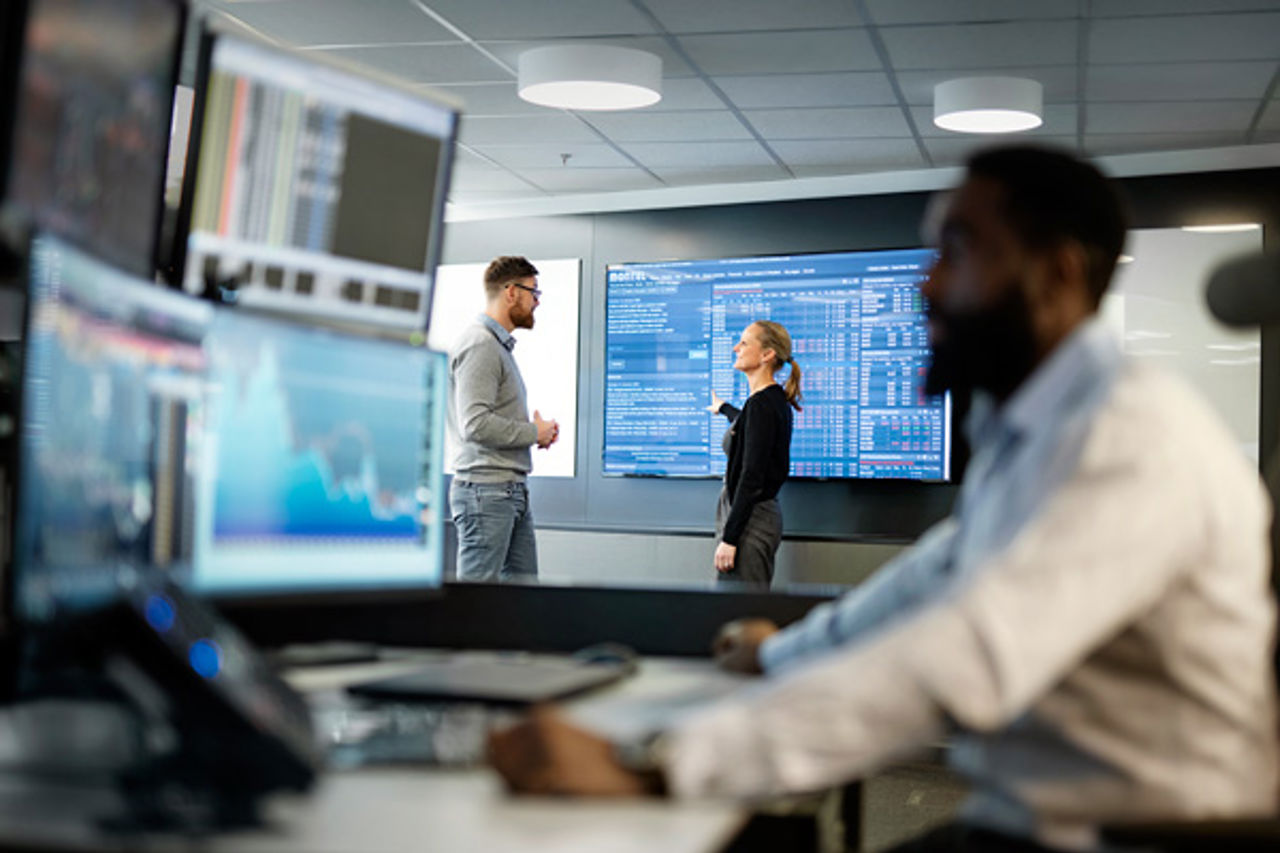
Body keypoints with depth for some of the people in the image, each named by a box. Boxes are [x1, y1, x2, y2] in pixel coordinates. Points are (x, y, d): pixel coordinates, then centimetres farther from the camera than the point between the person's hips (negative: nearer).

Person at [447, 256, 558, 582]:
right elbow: (475, 424, -23)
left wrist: (537, 431, 8)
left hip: (512, 490, 10)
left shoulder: (500, 344, 20)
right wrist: (534, 432, -10)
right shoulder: (479, 345, -13)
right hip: (485, 490, -10)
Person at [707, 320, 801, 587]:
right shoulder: (772, 400, 12)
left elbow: (751, 479, -21)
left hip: (751, 520, -10)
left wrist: (729, 539, -22)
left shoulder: (762, 404, -17)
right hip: (764, 513, 10)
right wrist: (723, 408, 59)